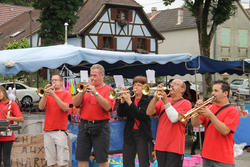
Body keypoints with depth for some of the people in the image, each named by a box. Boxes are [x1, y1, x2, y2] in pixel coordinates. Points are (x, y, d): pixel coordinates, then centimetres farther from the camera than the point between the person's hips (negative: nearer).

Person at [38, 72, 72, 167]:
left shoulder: (66, 94, 7)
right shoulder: (48, 95, 18)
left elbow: (65, 108, -10)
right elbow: (41, 107, 4)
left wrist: (54, 95, -13)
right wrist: (45, 94, -10)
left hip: (60, 131, -4)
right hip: (48, 131, 4)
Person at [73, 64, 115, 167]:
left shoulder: (108, 89, 1)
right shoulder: (87, 87, 12)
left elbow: (107, 107, -15)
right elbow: (75, 103, 3)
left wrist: (95, 93, -20)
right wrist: (82, 91, -12)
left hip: (100, 127, -4)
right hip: (84, 125, 4)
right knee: (82, 158, 5)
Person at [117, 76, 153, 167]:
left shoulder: (148, 100, -5)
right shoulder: (130, 98, 8)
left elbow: (141, 115, -18)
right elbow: (120, 114, 1)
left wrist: (129, 102, -22)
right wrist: (122, 101, -13)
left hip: (142, 135, -5)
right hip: (129, 134, 5)